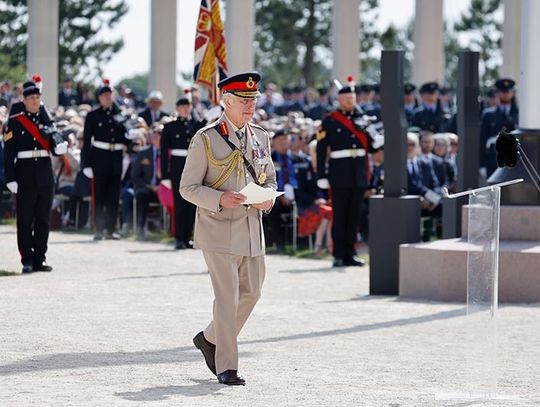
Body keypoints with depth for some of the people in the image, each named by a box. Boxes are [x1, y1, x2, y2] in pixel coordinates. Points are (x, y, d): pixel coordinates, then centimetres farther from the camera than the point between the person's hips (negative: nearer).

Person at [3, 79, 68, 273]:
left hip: (45, 174, 4)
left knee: (43, 219, 6)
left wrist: (60, 147, -18)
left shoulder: (47, 120, 10)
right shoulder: (15, 122, -1)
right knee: (25, 219, -1)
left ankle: (40, 258, 13)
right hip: (25, 175, -4)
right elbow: (9, 152, -4)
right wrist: (10, 179, -11)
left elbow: (54, 145, 7)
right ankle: (27, 260, 3)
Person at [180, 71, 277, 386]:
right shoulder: (206, 139, -7)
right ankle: (227, 366, -2)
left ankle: (210, 339, 33)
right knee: (227, 296, -9)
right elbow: (188, 188, -7)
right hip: (219, 229, -6)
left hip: (252, 228, 6)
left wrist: (268, 198, -4)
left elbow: (269, 179, 19)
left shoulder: (260, 138, 10)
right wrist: (220, 199, -23)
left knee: (252, 291, 11)